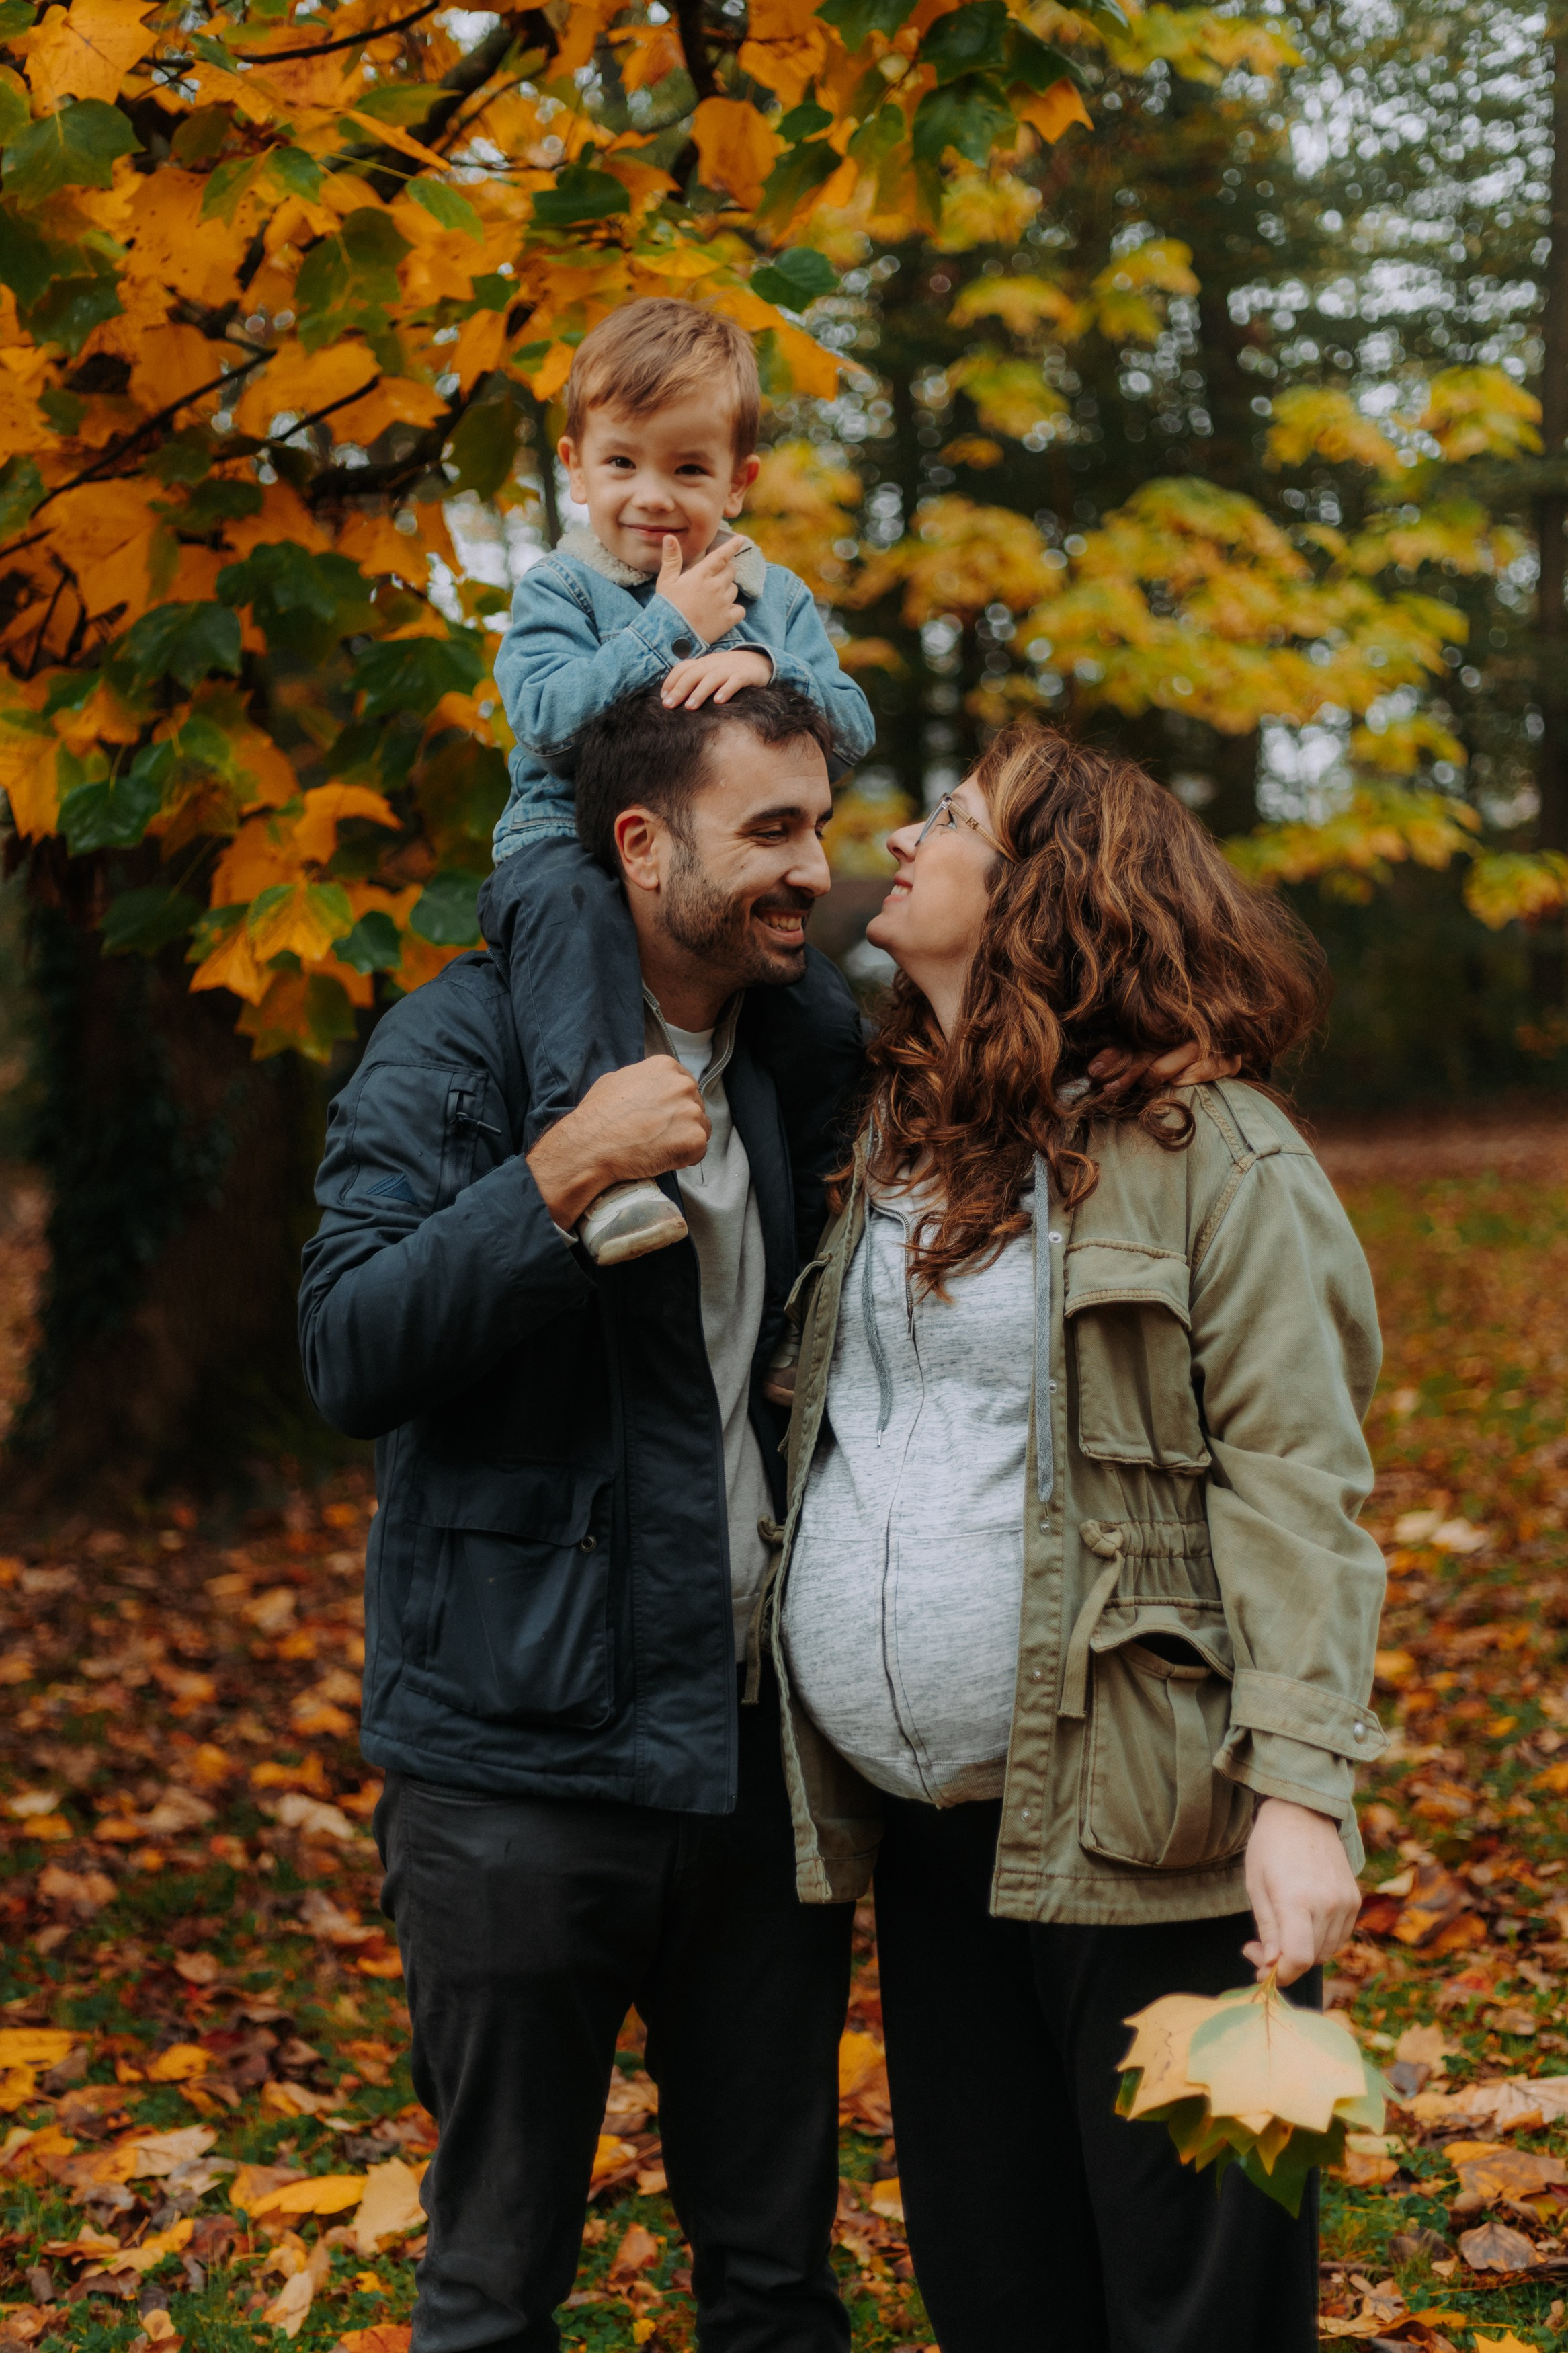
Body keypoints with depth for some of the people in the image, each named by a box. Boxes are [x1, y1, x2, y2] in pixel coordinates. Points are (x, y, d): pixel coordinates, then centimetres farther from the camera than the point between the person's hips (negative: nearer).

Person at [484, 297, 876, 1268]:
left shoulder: (777, 601, 15)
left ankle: (830, 1178, 0)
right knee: (567, 902, -38)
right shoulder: (559, 592, 3)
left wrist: (764, 668, -17)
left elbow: (852, 733, 3)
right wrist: (671, 628, -12)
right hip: (573, 840, -3)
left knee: (816, 992, -21)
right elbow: (549, 720, -15)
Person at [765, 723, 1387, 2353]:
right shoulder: (884, 1138, 13)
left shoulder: (1206, 1147, -8)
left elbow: (1292, 1479, -12)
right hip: (929, 1843, 7)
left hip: (1145, 1833, -6)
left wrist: (1303, 1786, -23)